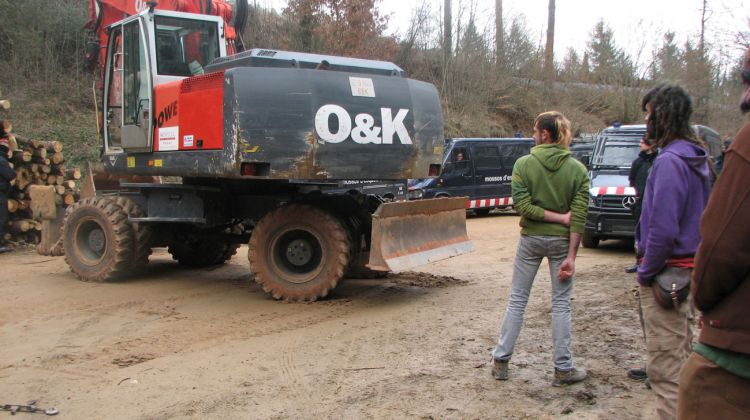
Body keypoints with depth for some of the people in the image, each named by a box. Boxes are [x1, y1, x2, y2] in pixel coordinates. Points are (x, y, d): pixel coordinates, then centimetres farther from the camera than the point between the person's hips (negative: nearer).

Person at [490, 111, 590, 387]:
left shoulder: (523, 164, -8)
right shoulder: (577, 169, -5)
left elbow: (522, 206, -16)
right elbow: (578, 217, -10)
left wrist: (558, 217, -10)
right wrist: (571, 256, -9)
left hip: (531, 239, 0)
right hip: (561, 241, 0)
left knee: (517, 300, 12)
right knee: (561, 304, 9)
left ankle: (501, 361, 18)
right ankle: (563, 369, 14)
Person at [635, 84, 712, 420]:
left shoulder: (669, 161, -20)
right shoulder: (696, 159, 12)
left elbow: (663, 229, -25)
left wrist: (646, 273, -14)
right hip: (690, 271, 10)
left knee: (665, 367, -3)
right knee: (681, 358, 21)